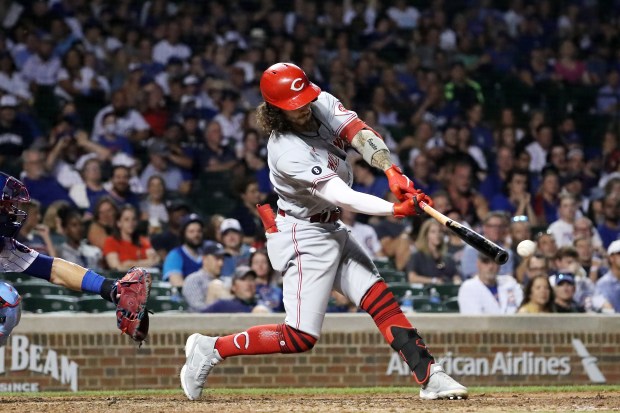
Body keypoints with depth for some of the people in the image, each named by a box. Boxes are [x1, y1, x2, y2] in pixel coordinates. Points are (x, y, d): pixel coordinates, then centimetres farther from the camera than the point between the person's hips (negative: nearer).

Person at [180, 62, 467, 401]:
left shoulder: (323, 104, -6)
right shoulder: (287, 152, -28)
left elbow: (361, 136, -18)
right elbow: (344, 197, -32)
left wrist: (392, 171, -35)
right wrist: (396, 209, -40)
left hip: (331, 230, 8)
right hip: (305, 236, -8)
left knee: (381, 300, 0)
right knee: (300, 338, -7)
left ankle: (428, 375, -2)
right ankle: (211, 349, 5)